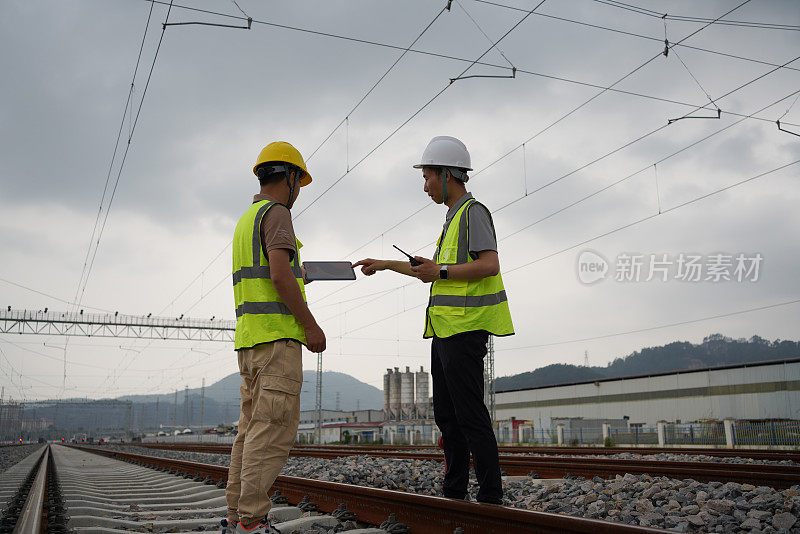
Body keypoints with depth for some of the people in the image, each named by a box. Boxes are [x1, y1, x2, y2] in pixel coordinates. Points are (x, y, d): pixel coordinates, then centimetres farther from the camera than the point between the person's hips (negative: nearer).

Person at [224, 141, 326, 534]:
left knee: (252, 428, 10)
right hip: (277, 333, -10)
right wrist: (311, 324, -14)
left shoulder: (245, 221, 24)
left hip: (249, 338, 10)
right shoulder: (276, 213, -5)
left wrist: (295, 283, 37)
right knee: (274, 429, -10)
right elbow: (279, 273, -18)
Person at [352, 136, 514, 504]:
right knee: (446, 415, 11)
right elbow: (435, 271, 31)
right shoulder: (454, 218, 23)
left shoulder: (473, 212, -7)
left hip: (465, 328, -10)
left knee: (469, 412, -9)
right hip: (446, 329, 10)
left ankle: (491, 495, -2)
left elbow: (490, 265, -20)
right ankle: (454, 493, 19)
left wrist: (441, 272, -15)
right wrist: (386, 264, 32)